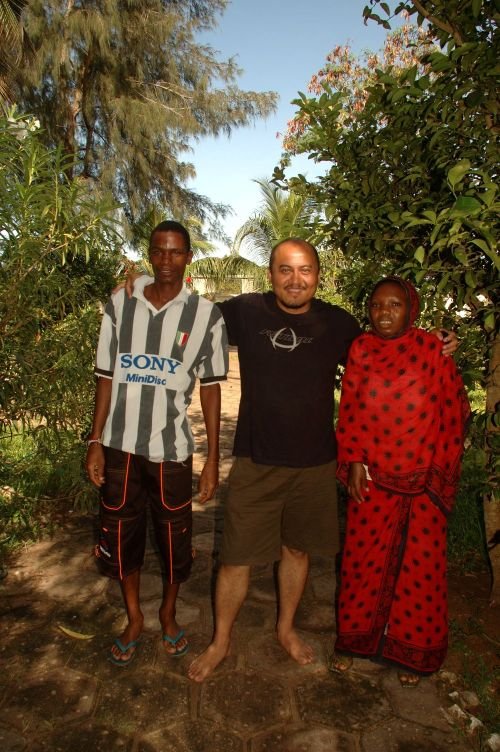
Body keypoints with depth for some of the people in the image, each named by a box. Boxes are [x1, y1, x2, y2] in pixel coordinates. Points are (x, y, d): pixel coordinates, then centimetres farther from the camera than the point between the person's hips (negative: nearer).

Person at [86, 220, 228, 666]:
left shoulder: (205, 316, -5)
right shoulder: (120, 305, 1)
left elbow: (211, 388, -2)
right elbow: (106, 376, 4)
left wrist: (213, 457, -3)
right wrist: (95, 441, 1)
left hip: (172, 449, -1)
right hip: (120, 446, 2)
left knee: (175, 541, 11)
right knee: (120, 537, 14)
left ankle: (168, 614, 39)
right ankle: (134, 618, 39)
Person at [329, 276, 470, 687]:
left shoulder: (432, 350, -5)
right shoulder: (361, 350, 0)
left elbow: (454, 410, -1)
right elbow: (350, 411, 2)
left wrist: (441, 468, -1)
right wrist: (354, 462, -4)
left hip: (423, 480, -1)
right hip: (372, 477, 1)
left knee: (420, 565, 11)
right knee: (363, 559, 10)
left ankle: (412, 650, 32)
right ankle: (356, 638, 32)